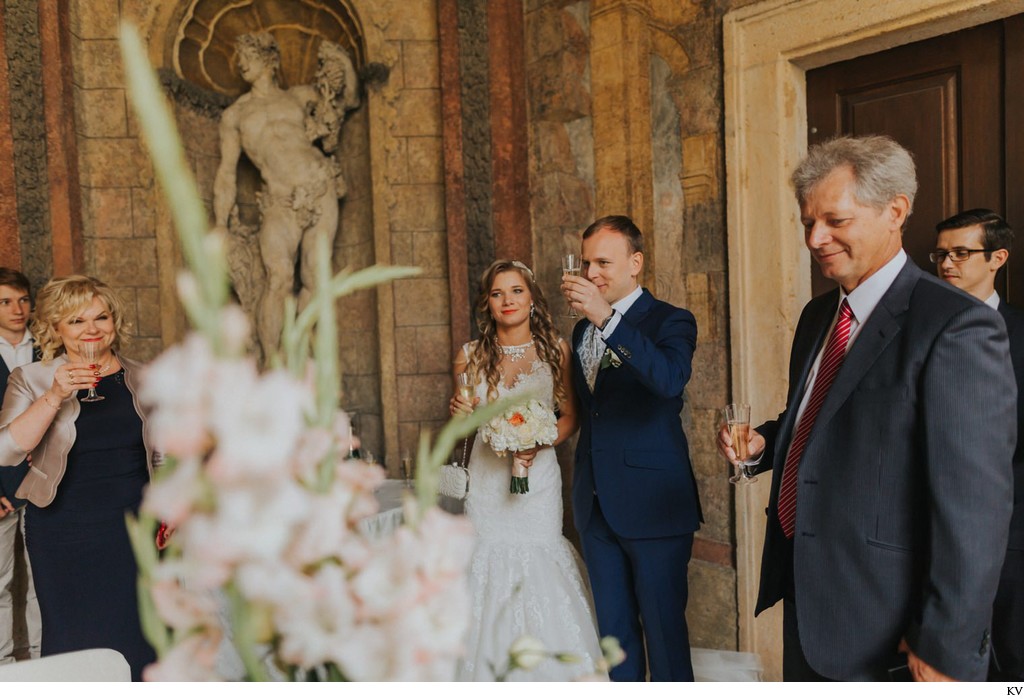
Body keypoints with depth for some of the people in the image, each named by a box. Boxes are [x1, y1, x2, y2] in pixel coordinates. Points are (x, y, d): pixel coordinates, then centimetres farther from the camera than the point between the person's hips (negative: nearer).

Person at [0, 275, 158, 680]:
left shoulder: (140, 380, 7)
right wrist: (55, 397, -22)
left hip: (135, 528, 2)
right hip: (64, 534, -2)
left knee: (136, 635, 5)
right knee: (76, 642, 3)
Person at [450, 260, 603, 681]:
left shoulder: (555, 350, 1)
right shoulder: (471, 356, 4)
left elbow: (570, 416, 4)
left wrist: (538, 444, -13)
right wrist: (460, 412, -8)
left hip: (539, 475, -1)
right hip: (487, 476, 1)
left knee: (541, 563, -4)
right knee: (488, 563, -1)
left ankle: (546, 674, 13)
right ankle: (493, 676, 13)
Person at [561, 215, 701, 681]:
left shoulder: (670, 322, -8)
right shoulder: (582, 330, 13)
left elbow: (670, 379, -31)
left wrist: (608, 319, -35)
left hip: (653, 504, -6)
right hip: (597, 504, 7)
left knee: (663, 627, 2)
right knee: (613, 626, 15)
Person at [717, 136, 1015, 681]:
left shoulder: (956, 329, -19)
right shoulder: (818, 314, 8)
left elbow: (974, 506, -22)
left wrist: (947, 649, -21)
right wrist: (763, 442, 1)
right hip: (806, 600, 8)